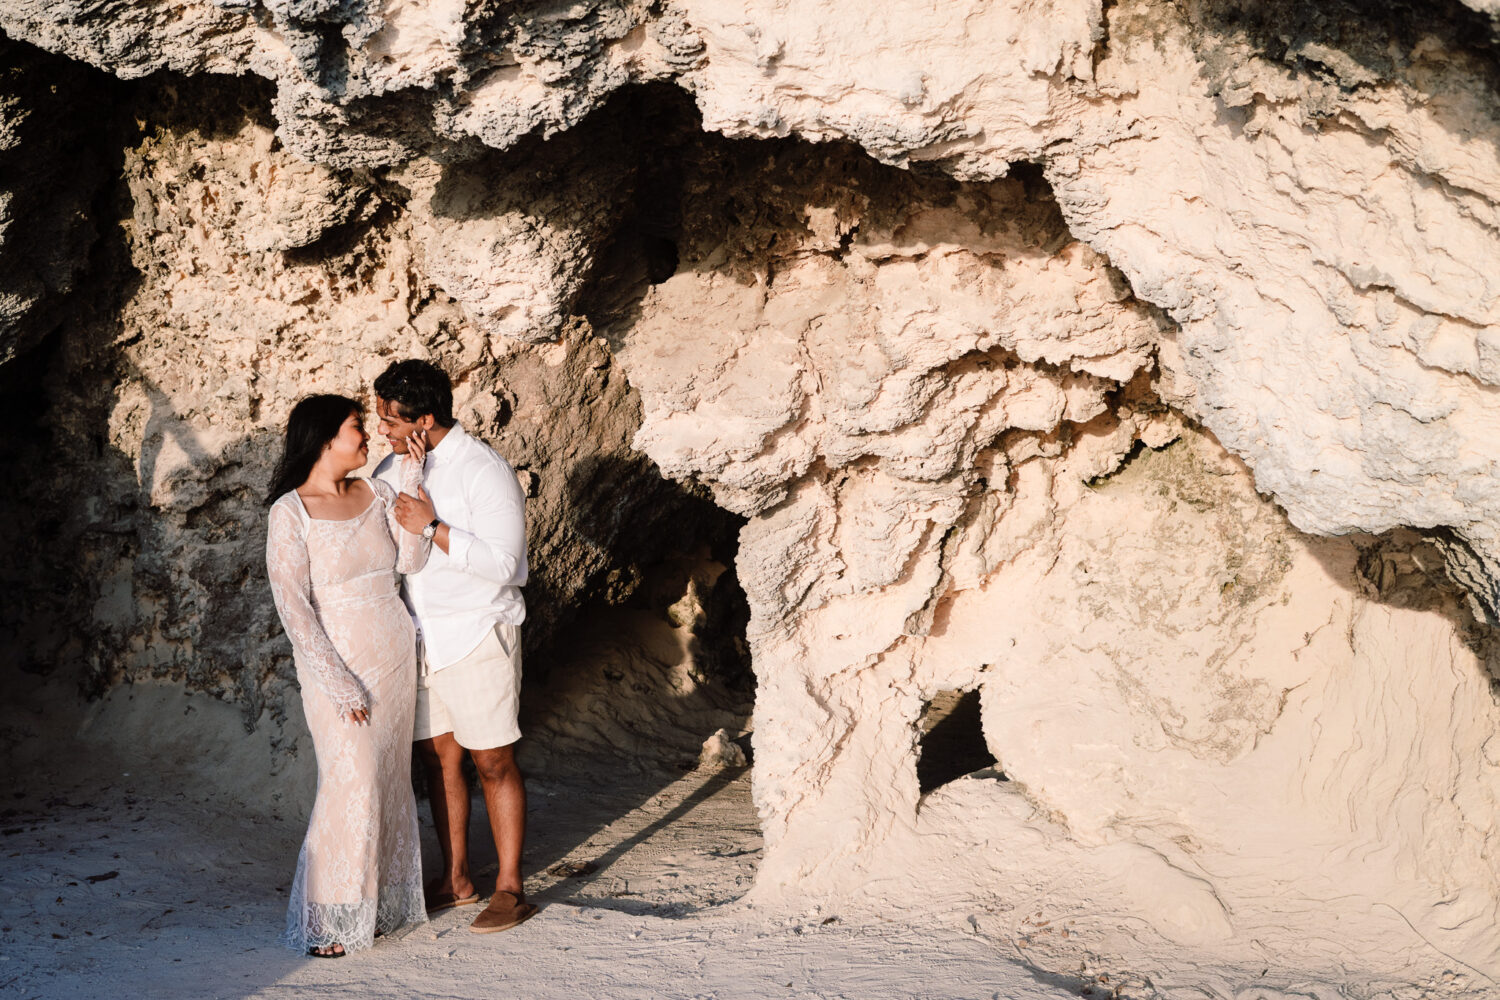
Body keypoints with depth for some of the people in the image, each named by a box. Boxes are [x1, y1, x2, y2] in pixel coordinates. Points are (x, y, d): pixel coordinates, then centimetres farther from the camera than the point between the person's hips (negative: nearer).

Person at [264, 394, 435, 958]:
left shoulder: (374, 494, 6)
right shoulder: (290, 513, -11)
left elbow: (410, 561, -6)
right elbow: (293, 606, -14)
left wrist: (413, 477, -10)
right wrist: (340, 685, -17)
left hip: (396, 658, 6)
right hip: (338, 666, -6)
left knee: (389, 784, 11)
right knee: (351, 789, -5)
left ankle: (377, 905, 24)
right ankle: (326, 923, 10)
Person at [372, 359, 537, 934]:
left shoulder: (485, 471, -16)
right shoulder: (394, 466, 7)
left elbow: (501, 563, -20)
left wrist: (433, 527, -23)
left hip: (477, 636, -7)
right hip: (421, 636, 7)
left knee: (492, 762, 1)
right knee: (438, 757, 12)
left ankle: (509, 889, 11)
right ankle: (455, 880, 24)